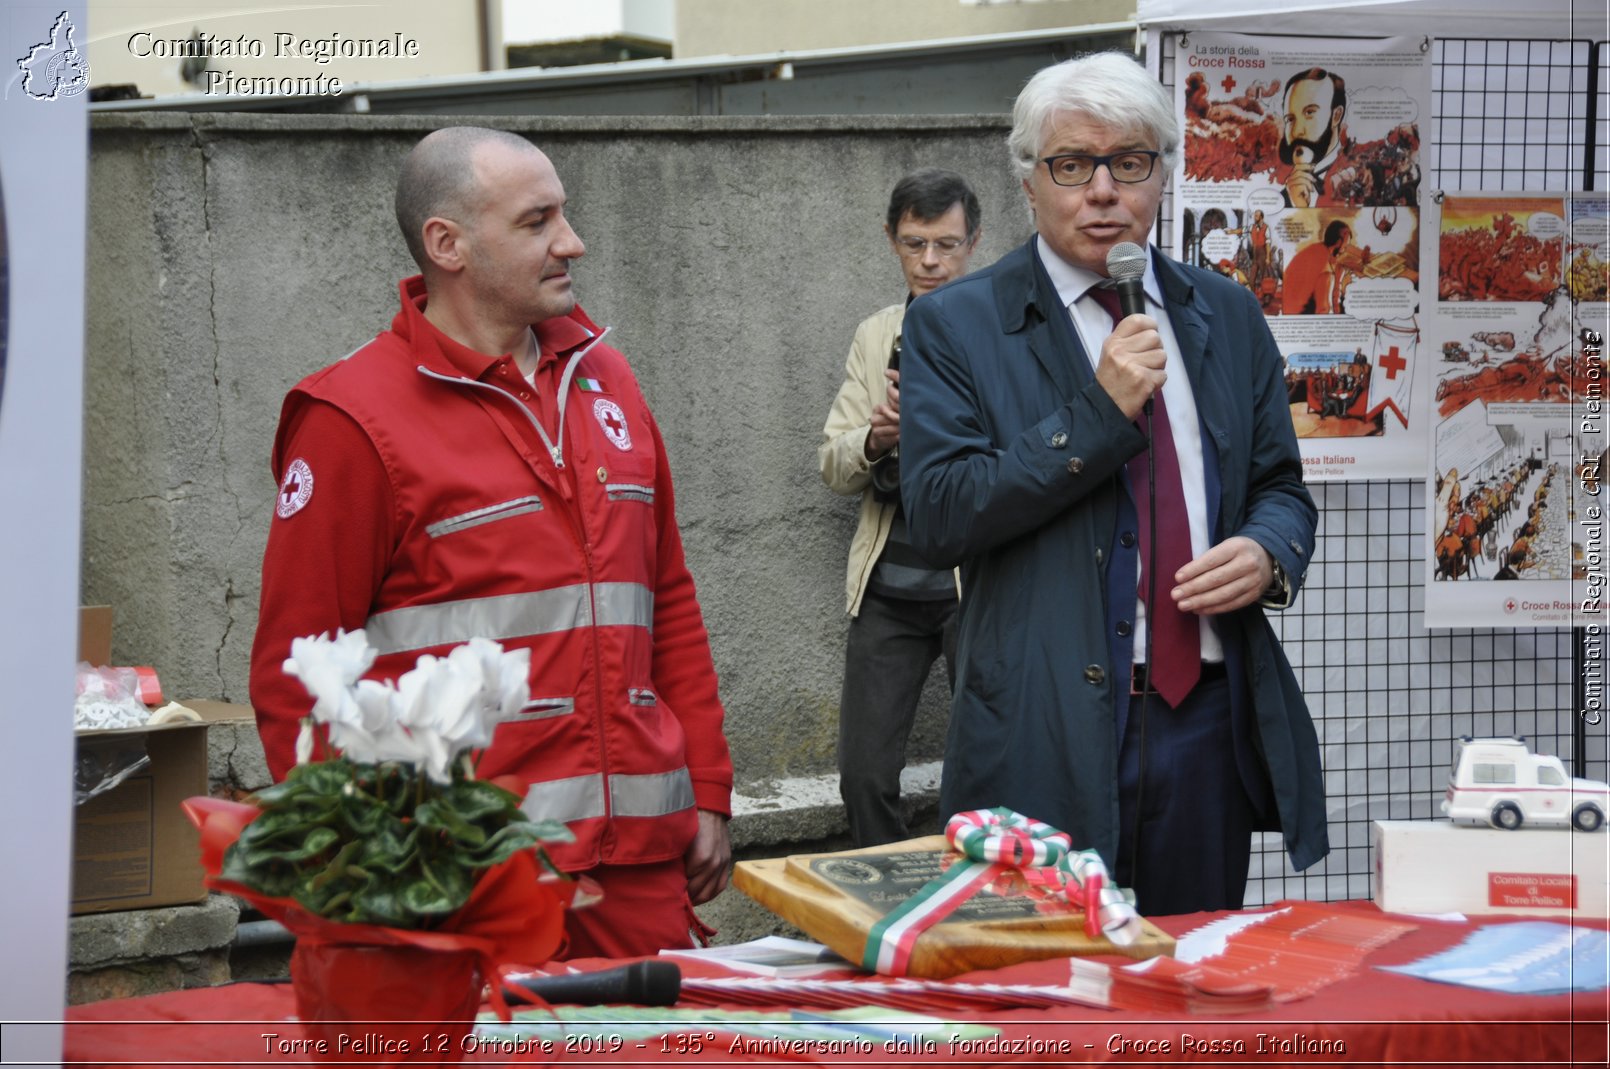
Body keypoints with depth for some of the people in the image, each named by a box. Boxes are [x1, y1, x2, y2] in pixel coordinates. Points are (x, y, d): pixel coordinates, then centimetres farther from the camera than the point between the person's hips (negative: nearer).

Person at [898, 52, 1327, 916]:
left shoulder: (1226, 317, 14)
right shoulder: (954, 326, 1)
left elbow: (1280, 486, 19)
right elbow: (937, 515, -9)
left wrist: (1268, 553, -5)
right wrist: (1098, 415, -15)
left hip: (1210, 719, 4)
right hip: (1045, 737, -4)